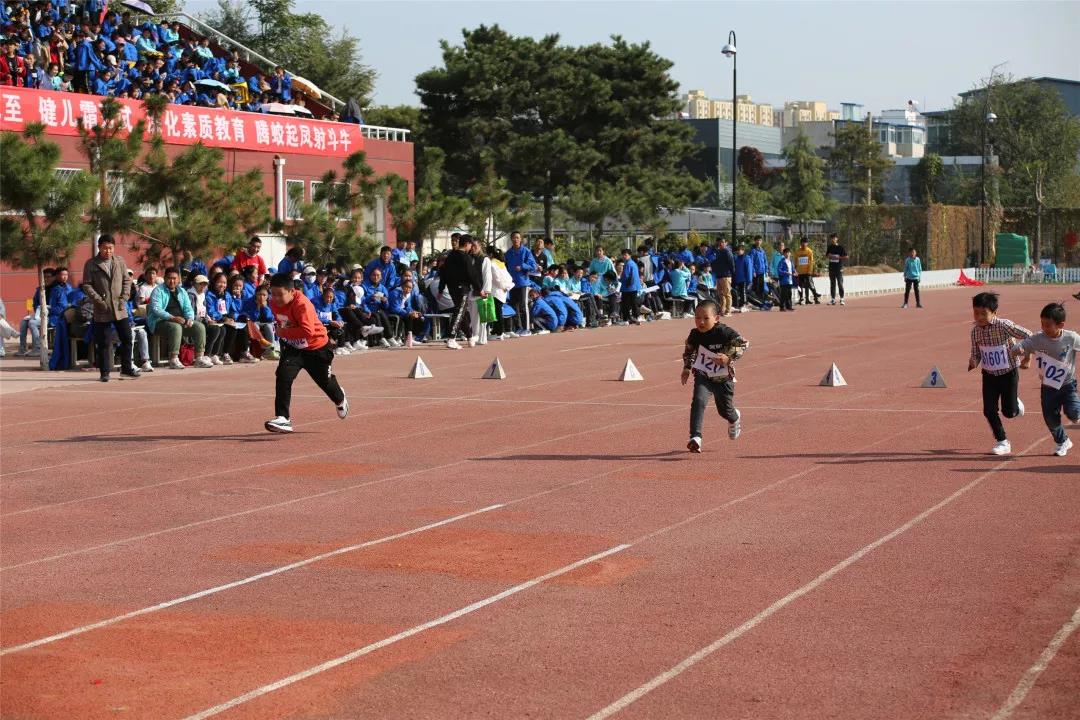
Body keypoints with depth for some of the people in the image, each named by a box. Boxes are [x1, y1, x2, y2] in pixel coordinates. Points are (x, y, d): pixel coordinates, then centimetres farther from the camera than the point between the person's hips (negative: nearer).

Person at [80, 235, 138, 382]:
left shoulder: (119, 261, 8)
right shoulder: (91, 264, -1)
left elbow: (127, 280, 11)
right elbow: (86, 285, -3)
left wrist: (124, 298, -3)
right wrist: (98, 300, -13)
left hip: (120, 309, 3)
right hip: (101, 310, -3)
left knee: (127, 338, 4)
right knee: (103, 343, 1)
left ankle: (126, 368, 16)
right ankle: (105, 372, 8)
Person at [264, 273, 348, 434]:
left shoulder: (302, 304, -34)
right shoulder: (274, 303, -9)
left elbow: (308, 331, -44)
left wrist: (284, 332, -35)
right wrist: (286, 336, 8)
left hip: (317, 348, -5)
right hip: (293, 347, 5)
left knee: (326, 381, 16)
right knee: (283, 376, -20)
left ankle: (340, 399, 52)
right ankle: (283, 419, -20)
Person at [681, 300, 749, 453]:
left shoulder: (725, 333, -22)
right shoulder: (695, 334, -9)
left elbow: (743, 344, -16)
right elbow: (688, 351, 12)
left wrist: (728, 358, -27)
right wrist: (686, 368, 12)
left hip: (724, 378, -2)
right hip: (703, 377, 2)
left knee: (724, 410, 12)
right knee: (698, 401, -24)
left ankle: (735, 418, 51)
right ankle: (695, 438, -26)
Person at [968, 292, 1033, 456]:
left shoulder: (1004, 326, -23)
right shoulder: (975, 331, -8)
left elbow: (1029, 336, -16)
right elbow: (976, 354, 0)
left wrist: (1027, 358, -14)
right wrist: (973, 362, -23)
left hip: (1008, 374, -4)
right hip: (989, 375, 4)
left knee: (1009, 412, 3)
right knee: (989, 410, -2)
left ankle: (1016, 404, 40)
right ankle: (1003, 442, 14)